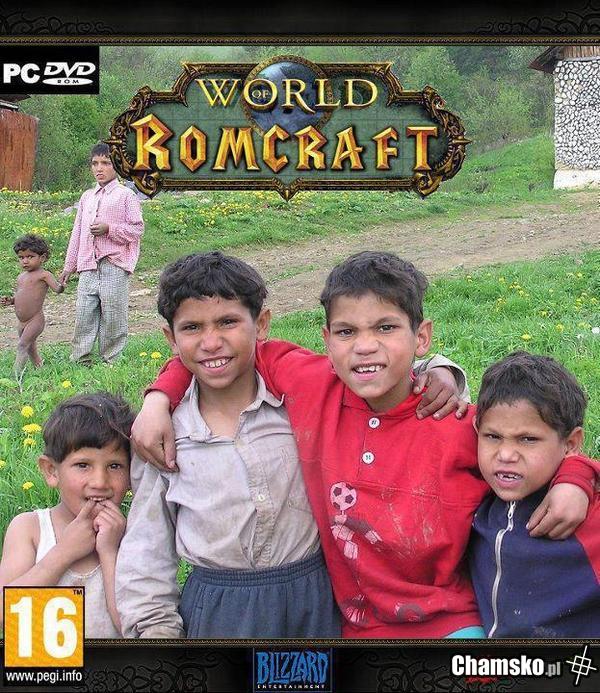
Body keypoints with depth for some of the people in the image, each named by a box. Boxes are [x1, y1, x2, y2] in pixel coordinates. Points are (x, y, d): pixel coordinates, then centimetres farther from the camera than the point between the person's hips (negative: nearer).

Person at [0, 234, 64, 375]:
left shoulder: (43, 275, -10)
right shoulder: (21, 277, 14)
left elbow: (57, 288, -22)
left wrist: (61, 287, -45)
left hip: (35, 320, -8)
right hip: (22, 322, 8)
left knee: (22, 346, -17)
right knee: (30, 348, 19)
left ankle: (17, 373, -18)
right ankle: (39, 367, 35)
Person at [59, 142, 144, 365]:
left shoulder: (125, 195, 0)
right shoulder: (87, 197, 18)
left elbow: (137, 228, -4)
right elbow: (77, 233, 21)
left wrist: (109, 228, -16)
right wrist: (69, 266, 20)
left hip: (114, 265, -5)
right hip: (88, 267, 5)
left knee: (113, 316, -1)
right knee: (83, 313, 3)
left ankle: (111, 360, 10)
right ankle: (80, 360, 11)